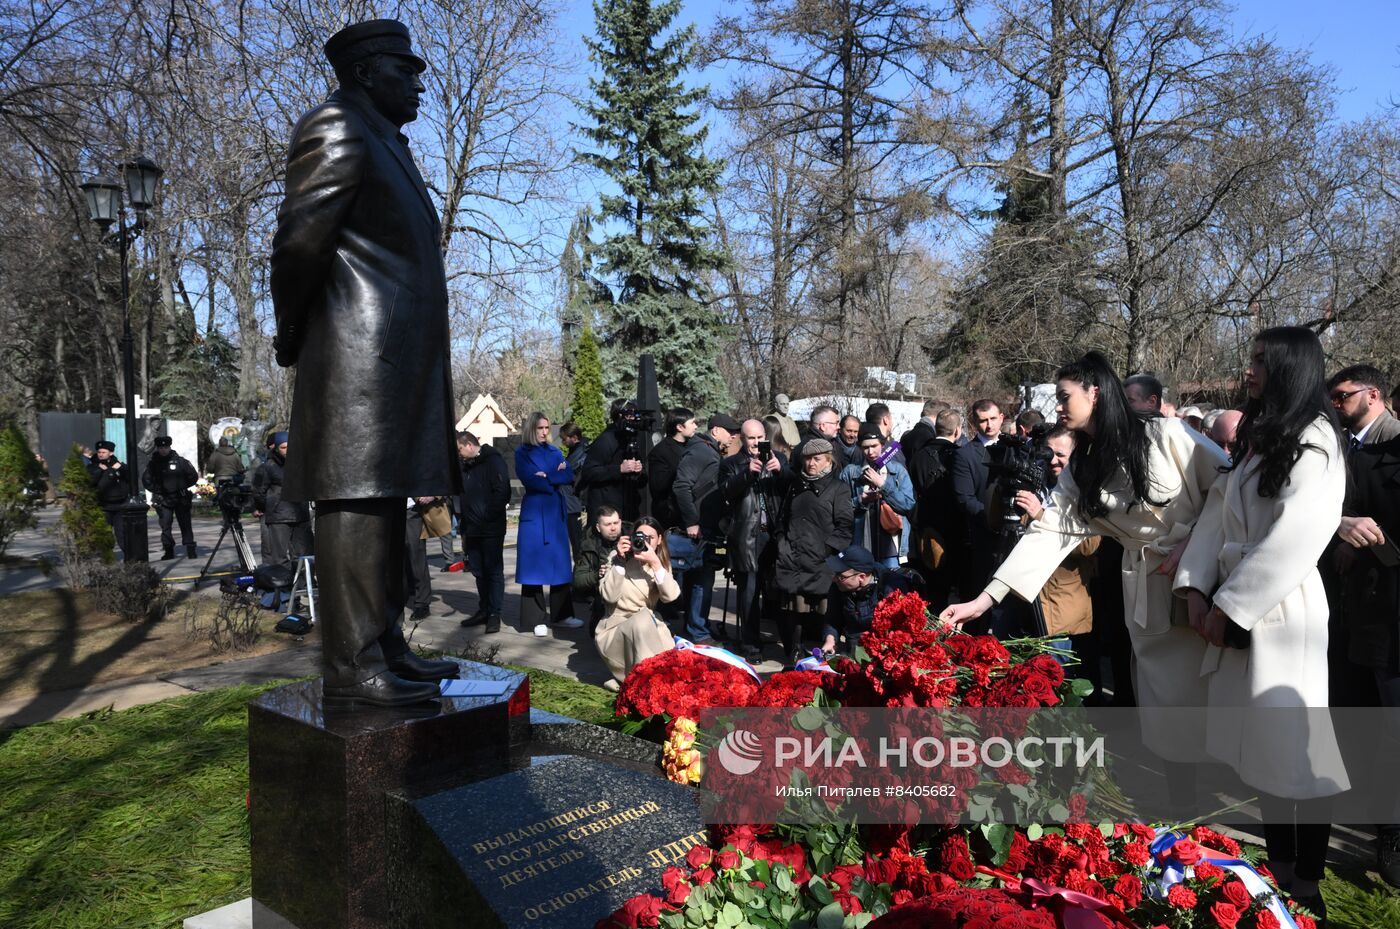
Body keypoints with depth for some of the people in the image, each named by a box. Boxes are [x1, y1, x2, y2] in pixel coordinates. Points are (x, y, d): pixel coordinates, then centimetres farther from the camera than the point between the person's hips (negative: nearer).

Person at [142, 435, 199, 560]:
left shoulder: (180, 461, 0)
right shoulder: (153, 463, 3)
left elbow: (194, 477, 5)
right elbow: (146, 480, 10)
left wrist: (183, 487, 0)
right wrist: (156, 491, 0)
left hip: (181, 499, -1)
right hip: (163, 500, 1)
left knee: (185, 525, 3)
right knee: (165, 526, -4)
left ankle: (190, 549, 6)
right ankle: (169, 551, 4)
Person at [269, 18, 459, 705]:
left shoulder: (385, 142, 28)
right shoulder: (334, 128, -3)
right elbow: (299, 241, -9)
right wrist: (294, 341, 0)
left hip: (397, 358, 10)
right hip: (360, 351, -10)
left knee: (382, 501, 9)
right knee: (355, 501, -11)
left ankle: (385, 650, 16)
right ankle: (352, 670, -8)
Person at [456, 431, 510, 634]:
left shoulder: (493, 461, -8)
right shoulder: (466, 466, 17)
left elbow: (502, 492, -16)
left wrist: (488, 516, -16)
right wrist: (463, 528, 15)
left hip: (491, 529, -8)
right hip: (472, 530, 8)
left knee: (494, 571, -1)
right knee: (479, 572, 12)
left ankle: (495, 613, 4)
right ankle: (484, 610, 22)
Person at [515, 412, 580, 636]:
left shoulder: (554, 452, 14)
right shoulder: (522, 453, 2)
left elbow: (569, 476, -1)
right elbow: (529, 479, -14)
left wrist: (546, 476, -13)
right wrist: (556, 476, -5)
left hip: (556, 512, 4)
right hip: (534, 512, -4)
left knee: (559, 561, 6)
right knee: (534, 562, -4)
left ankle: (561, 614, 15)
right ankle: (537, 619, 2)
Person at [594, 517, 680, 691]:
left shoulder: (661, 562, 1)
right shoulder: (618, 557, -8)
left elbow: (671, 596, -18)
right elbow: (609, 596, -22)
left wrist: (655, 563, -28)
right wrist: (620, 561, -28)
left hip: (647, 631, 4)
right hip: (614, 631, -4)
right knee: (643, 617, -34)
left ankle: (626, 679, 5)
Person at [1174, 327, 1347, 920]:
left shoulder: (1314, 441, -8)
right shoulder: (1255, 439, 15)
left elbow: (1292, 540, -17)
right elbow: (1216, 515, 10)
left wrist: (1229, 604, -15)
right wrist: (1196, 587, -1)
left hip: (1283, 611, -7)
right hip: (1234, 610, 7)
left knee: (1294, 747, 0)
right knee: (1261, 743, 12)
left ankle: (1307, 883, 12)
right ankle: (1279, 865, 24)